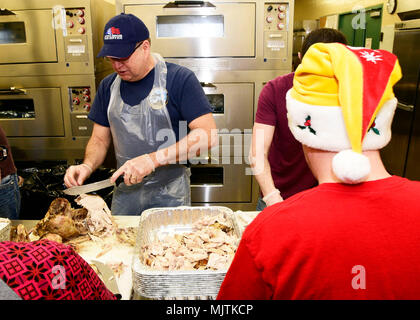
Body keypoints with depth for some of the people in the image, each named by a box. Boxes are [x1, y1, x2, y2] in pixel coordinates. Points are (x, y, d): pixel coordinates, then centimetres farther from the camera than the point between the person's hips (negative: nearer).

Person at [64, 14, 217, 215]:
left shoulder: (179, 79, -12)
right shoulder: (108, 86, 5)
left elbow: (208, 135, -21)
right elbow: (99, 140, 11)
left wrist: (152, 160, -27)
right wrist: (88, 166, -11)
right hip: (125, 194, 5)